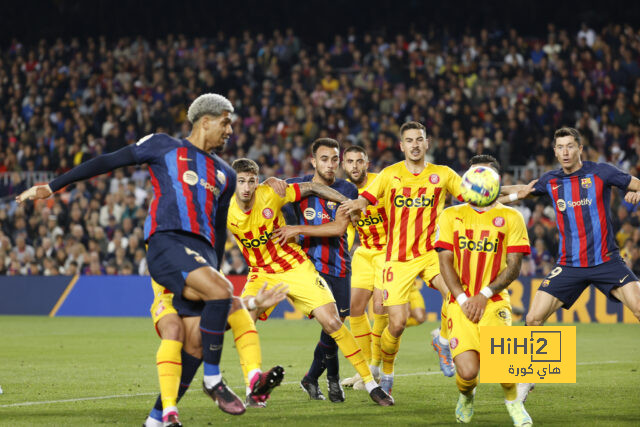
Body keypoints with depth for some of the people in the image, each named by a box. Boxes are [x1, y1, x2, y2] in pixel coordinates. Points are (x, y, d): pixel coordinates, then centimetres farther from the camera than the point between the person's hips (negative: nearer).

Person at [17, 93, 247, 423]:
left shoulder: (225, 174, 27)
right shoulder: (164, 147, 11)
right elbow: (108, 162, 12)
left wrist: (214, 273, 32)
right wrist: (52, 186, 11)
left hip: (203, 252, 6)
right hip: (167, 242, -6)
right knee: (220, 291, -29)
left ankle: (165, 412, -3)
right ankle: (213, 380, -19)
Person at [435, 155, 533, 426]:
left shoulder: (511, 217, 7)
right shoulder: (451, 216, 12)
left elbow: (514, 267, 1)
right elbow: (445, 262, 5)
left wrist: (484, 295, -11)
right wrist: (463, 299, -8)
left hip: (494, 301, -1)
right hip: (461, 303, 1)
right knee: (468, 372, -16)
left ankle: (513, 401, 4)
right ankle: (466, 395, 23)